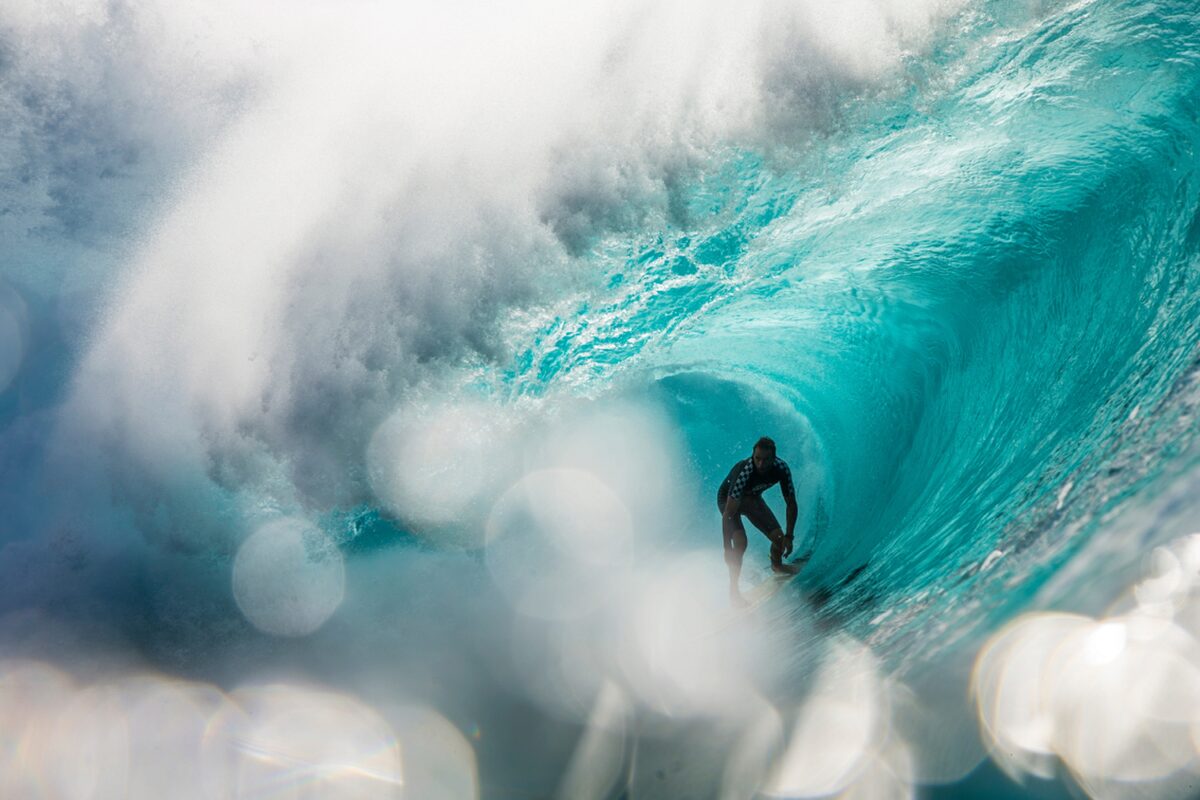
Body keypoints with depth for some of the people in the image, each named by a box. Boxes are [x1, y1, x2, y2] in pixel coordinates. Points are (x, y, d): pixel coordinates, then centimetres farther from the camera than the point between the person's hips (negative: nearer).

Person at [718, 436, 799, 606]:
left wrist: (789, 536, -15)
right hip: (728, 499, -5)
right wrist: (727, 549, -38)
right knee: (740, 542, -26)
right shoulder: (743, 473, -43)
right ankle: (733, 588, -10)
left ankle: (777, 565, 38)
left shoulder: (781, 468, -28)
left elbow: (791, 504, -13)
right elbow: (728, 514, -39)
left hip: (752, 497, 5)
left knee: (779, 537, 3)